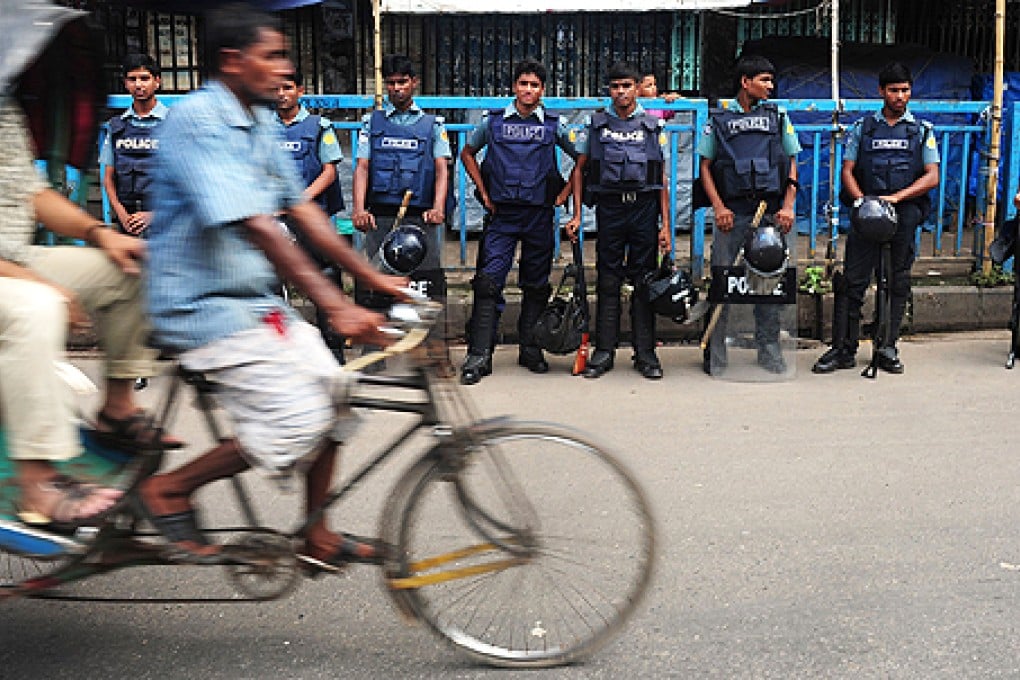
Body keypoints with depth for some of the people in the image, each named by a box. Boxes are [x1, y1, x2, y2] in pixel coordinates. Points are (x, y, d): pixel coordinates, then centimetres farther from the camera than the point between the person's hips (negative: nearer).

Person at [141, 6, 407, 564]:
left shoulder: (261, 122, 10)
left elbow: (301, 209, 11)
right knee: (299, 420, -17)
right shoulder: (198, 120, -19)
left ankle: (317, 538, 18)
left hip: (252, 299, 9)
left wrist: (373, 277, 7)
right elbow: (255, 226, -28)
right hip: (202, 305, -9)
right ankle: (168, 491, 3)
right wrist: (335, 306, -33)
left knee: (332, 387, 6)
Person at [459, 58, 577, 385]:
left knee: (536, 285, 8)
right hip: (502, 214, -1)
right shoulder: (493, 120, 5)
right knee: (488, 282, -9)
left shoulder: (554, 124, 5)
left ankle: (530, 351, 21)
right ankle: (479, 355, -7)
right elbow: (467, 154, 18)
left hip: (539, 214, 1)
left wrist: (564, 193, 7)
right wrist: (484, 192, 8)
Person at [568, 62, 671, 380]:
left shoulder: (653, 125, 10)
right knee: (608, 282, 2)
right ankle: (603, 352, 8)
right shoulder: (595, 124, 9)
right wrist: (576, 215, 1)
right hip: (609, 208, 0)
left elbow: (662, 178, 9)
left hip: (645, 209, 0)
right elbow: (579, 169, 11)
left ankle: (645, 353, 9)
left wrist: (665, 224, 2)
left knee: (644, 282, 2)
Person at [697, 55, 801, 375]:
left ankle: (770, 354, 16)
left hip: (770, 212, 2)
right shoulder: (719, 119, 5)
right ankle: (715, 356, 8)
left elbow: (792, 164, 12)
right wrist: (719, 208, -5)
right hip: (731, 213, -2)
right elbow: (705, 166, 5)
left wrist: (788, 206, 1)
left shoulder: (778, 117, 11)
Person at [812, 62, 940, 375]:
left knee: (898, 282, 3)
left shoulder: (922, 130, 11)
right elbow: (847, 171, 7)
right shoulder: (863, 127, 13)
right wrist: (863, 202, -10)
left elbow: (932, 176, 3)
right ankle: (844, 349, 0)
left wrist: (897, 197, -12)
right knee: (853, 280, -5)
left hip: (906, 211, 0)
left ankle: (888, 349, 11)